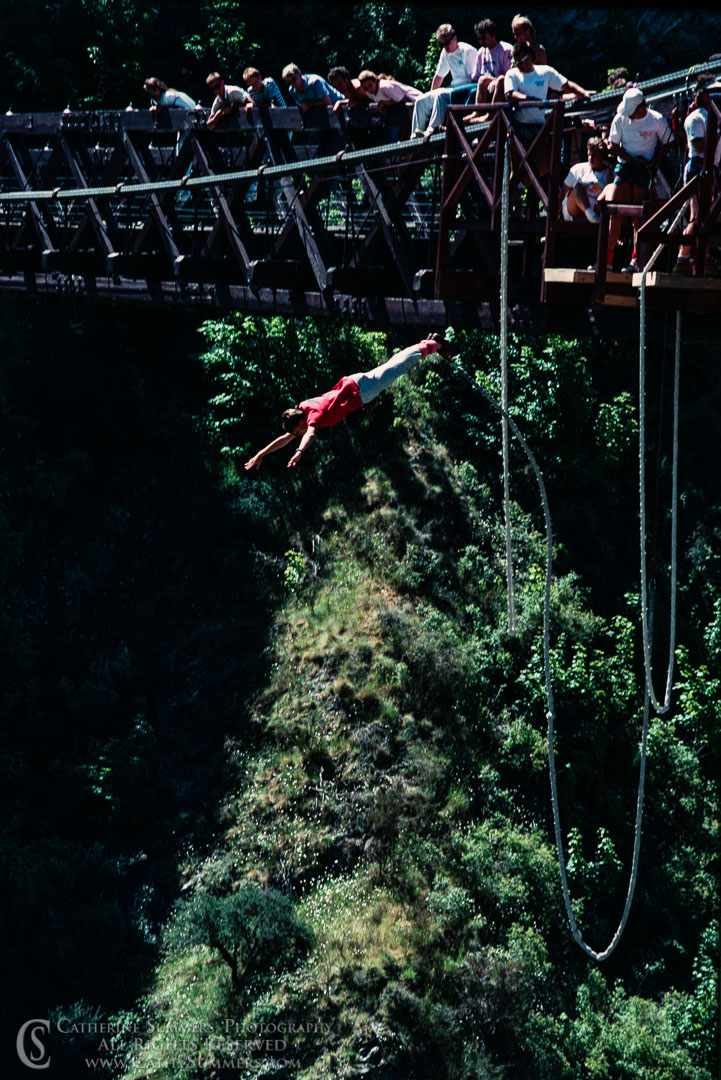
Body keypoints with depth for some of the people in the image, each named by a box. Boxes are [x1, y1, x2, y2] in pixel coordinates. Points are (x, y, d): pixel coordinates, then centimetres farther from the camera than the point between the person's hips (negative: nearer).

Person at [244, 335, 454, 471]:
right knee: (390, 366, 22)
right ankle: (428, 342, 40)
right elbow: (285, 438, -6)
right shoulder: (300, 410, -11)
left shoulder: (313, 414, -32)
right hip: (349, 383, 6)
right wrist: (260, 454, -13)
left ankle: (434, 344, 26)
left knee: (398, 366, 10)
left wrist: (299, 453, -69)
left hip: (360, 389, -6)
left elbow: (310, 434, -53)